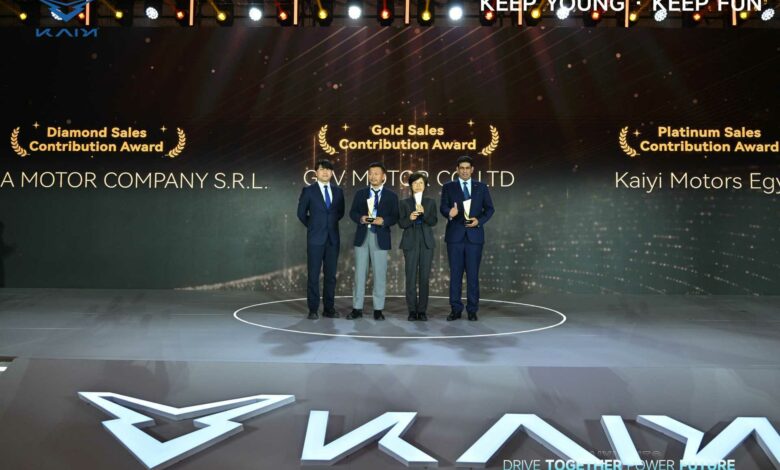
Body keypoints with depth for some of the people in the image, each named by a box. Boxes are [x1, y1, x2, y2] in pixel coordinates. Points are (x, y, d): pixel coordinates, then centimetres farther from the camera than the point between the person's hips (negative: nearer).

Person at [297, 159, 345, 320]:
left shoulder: (338, 191, 9)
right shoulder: (308, 191, 0)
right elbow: (301, 213, 5)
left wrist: (330, 224, 12)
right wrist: (313, 227, 9)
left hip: (333, 238, 3)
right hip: (316, 238, -3)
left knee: (330, 275, 5)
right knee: (314, 275, -2)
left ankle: (329, 308, 12)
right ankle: (313, 310, 4)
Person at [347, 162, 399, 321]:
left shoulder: (391, 195, 6)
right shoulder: (360, 193, 12)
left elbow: (395, 217, 1)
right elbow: (352, 213, 7)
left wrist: (383, 221, -18)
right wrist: (361, 218, -13)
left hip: (380, 237, -2)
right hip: (362, 236, 2)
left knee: (380, 274, 1)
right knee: (360, 272, 3)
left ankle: (378, 309, 9)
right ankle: (357, 308, 9)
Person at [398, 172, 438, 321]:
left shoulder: (430, 202, 12)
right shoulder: (405, 203, 10)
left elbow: (434, 221, 0)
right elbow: (401, 223, 2)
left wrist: (424, 212, -16)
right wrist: (409, 218, -18)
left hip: (426, 242, 1)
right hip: (410, 242, -1)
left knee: (425, 277, -1)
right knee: (411, 277, -5)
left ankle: (422, 310, 4)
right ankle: (412, 311, 1)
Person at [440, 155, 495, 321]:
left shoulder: (481, 187, 9)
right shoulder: (448, 187, 6)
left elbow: (489, 208, 8)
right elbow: (443, 207, -3)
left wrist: (480, 220, -9)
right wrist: (449, 213, -26)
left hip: (474, 235, 0)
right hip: (455, 235, 0)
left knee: (473, 274, 2)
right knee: (455, 274, 3)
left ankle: (472, 310, 10)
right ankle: (456, 309, 11)